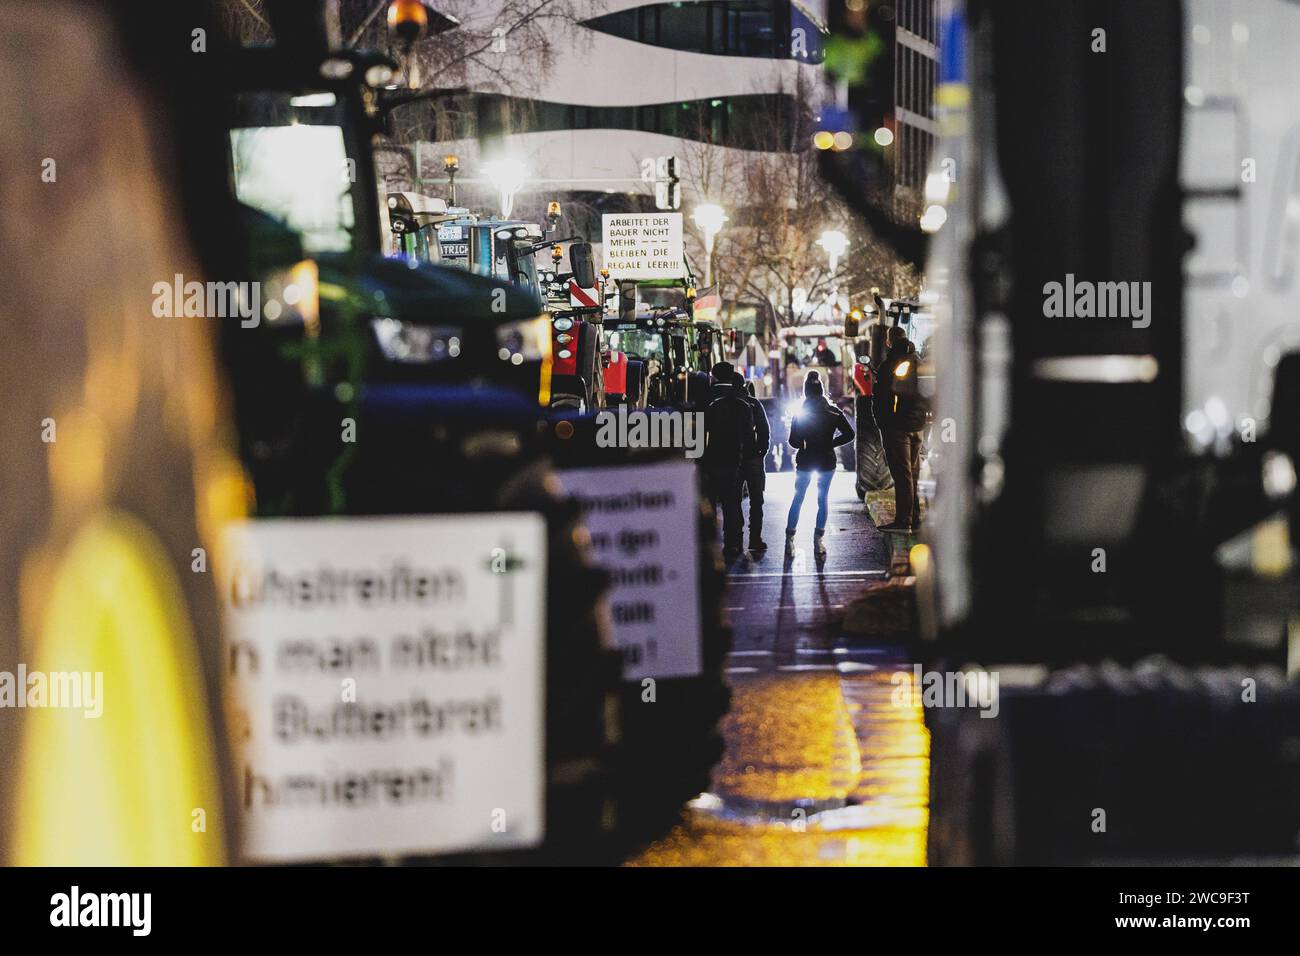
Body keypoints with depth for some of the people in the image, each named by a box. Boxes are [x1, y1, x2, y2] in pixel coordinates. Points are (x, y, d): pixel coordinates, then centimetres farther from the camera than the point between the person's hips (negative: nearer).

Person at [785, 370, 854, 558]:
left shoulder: (800, 414, -8)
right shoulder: (833, 412, -5)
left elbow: (793, 441, -8)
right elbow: (849, 434, -7)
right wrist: (830, 443, 2)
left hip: (805, 462, 0)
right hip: (827, 462, 1)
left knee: (797, 499, 12)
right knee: (822, 500, 10)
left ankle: (790, 539, 11)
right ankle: (818, 541, 7)